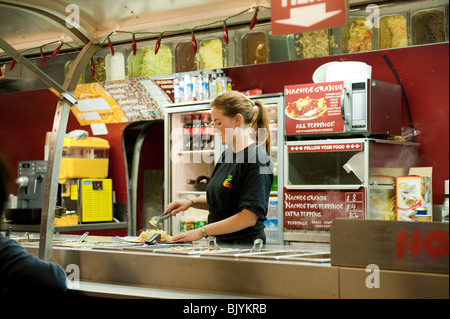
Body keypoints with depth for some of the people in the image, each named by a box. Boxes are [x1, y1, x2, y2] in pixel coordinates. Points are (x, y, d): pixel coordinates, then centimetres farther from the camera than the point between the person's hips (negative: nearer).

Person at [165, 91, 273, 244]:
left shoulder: (257, 158, -12)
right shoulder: (227, 154, 14)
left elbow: (249, 217, -18)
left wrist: (201, 232, -14)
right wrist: (191, 202, 9)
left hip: (245, 245, -7)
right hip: (223, 243, 7)